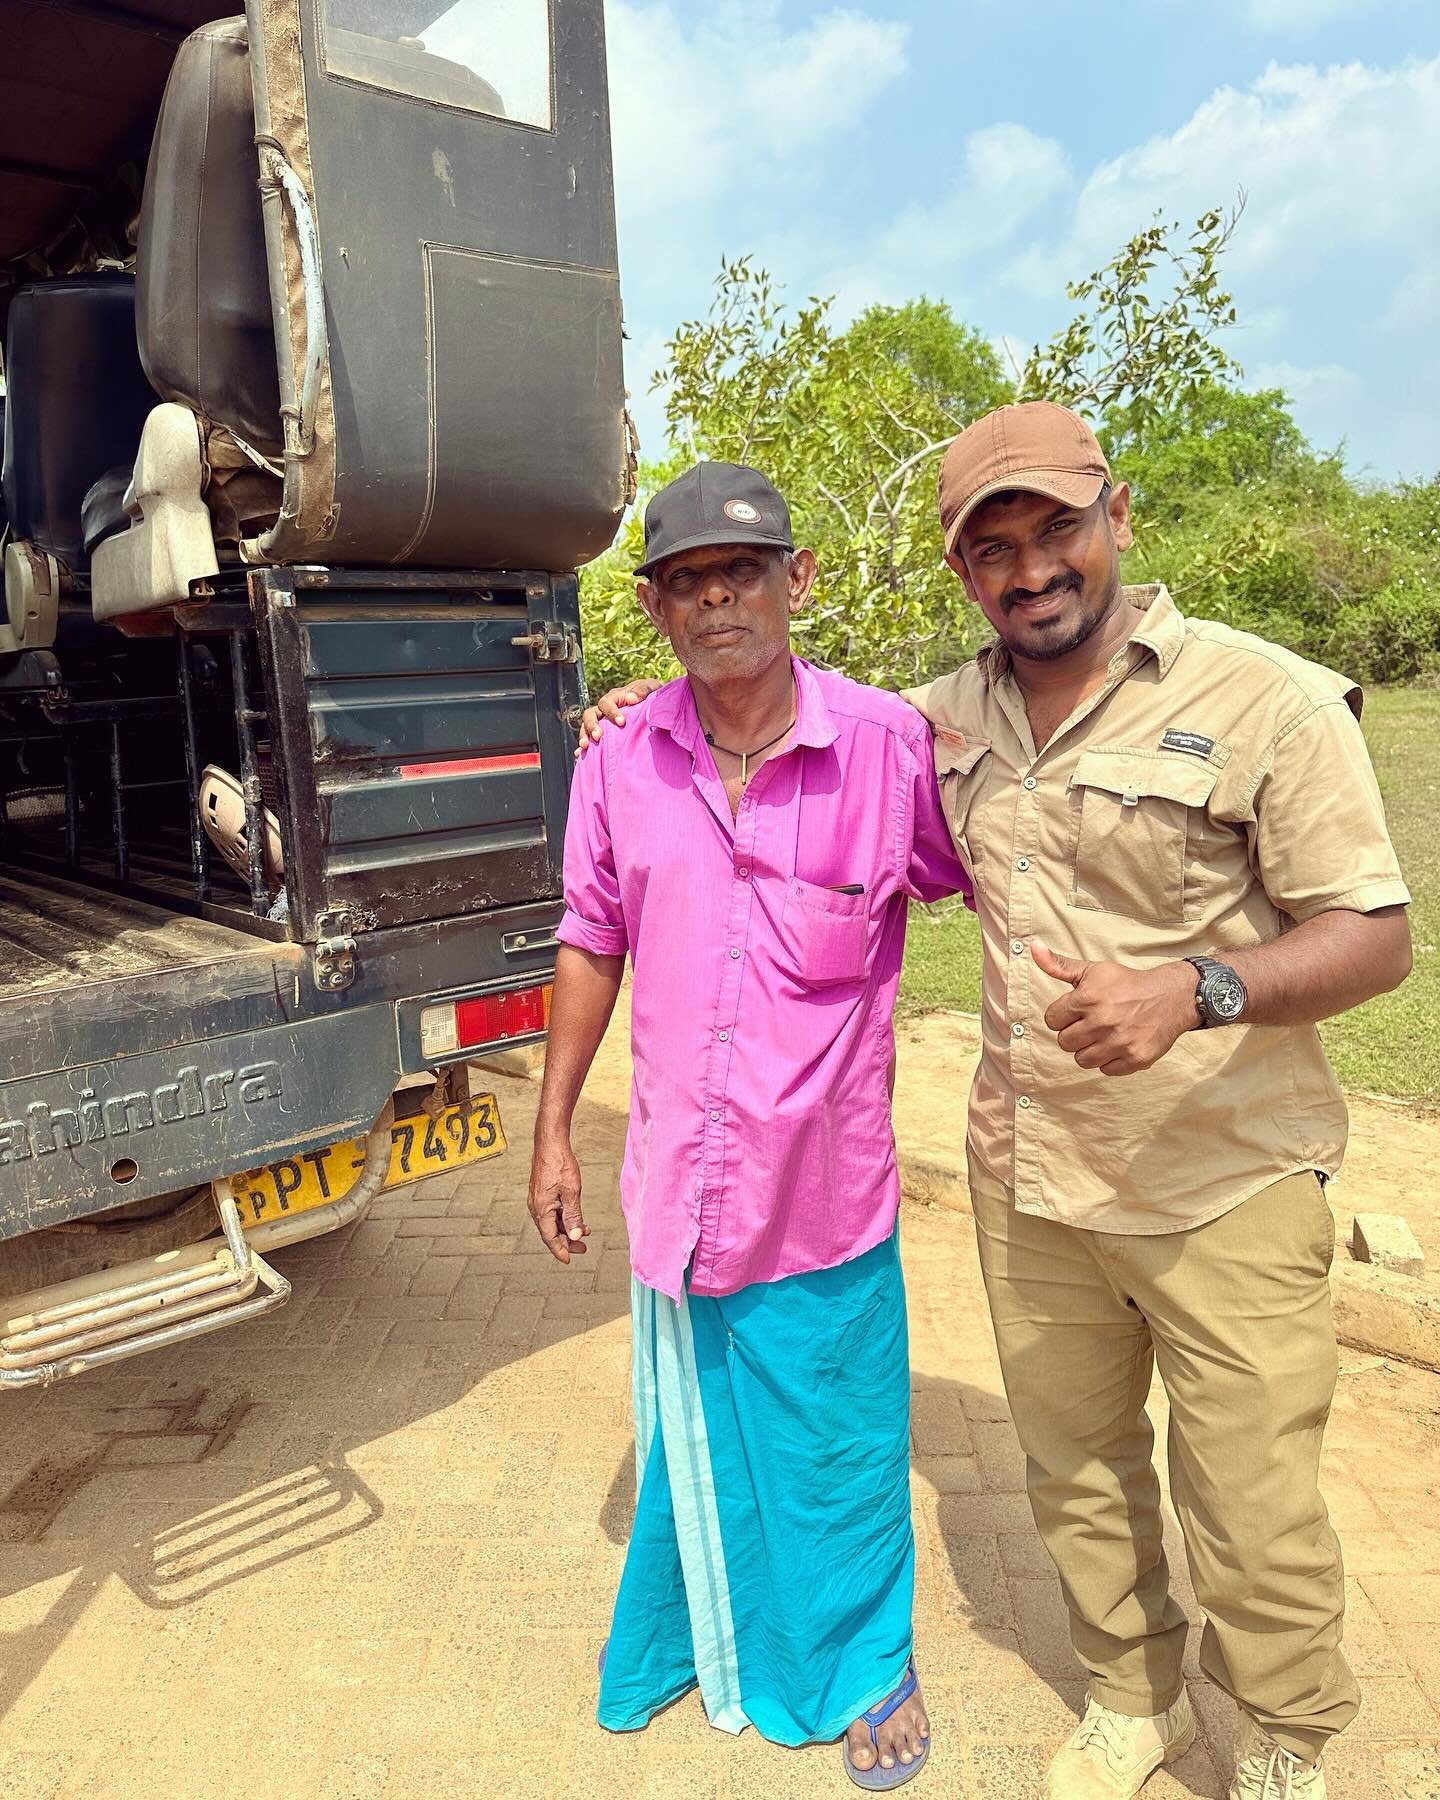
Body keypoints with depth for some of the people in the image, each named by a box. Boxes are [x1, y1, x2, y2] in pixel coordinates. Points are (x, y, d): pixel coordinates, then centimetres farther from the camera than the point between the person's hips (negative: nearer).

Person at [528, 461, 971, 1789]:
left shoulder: (892, 746, -14)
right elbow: (592, 945, 5)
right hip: (676, 1184, 3)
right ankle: (704, 1626, 54)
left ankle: (870, 1662, 47)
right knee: (692, 1437, 24)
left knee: (839, 1452, 17)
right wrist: (553, 1130, 7)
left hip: (826, 1193, -2)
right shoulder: (621, 764, -4)